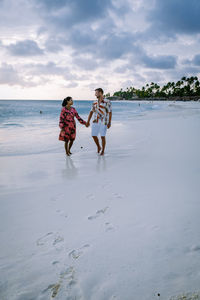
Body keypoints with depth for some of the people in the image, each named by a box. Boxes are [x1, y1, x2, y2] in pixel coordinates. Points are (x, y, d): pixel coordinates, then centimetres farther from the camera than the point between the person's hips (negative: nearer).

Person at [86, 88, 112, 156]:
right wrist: (88, 121, 5)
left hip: (103, 122, -5)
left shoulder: (107, 102, -7)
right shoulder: (95, 103, 9)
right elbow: (91, 112, 11)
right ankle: (98, 147, 27)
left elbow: (110, 112, -7)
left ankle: (102, 151, 14)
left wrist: (109, 122, -12)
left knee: (102, 136, -1)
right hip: (95, 122, 5)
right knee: (94, 135, 2)